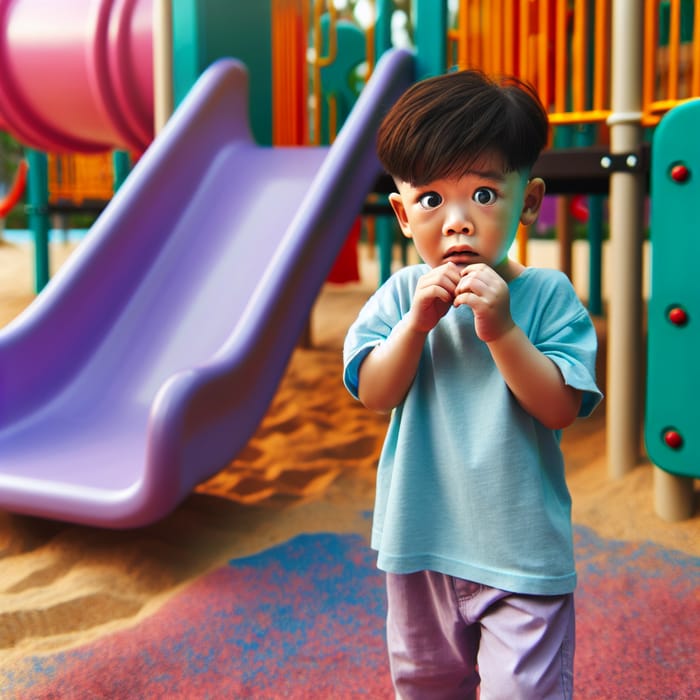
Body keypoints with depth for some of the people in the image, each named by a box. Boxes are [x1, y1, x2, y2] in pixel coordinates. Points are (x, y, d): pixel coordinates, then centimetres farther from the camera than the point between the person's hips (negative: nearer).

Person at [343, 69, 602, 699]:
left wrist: (501, 329, -28)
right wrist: (416, 323, -23)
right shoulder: (402, 295, -5)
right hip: (422, 544, 3)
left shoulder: (548, 295, -12)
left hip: (522, 552, -3)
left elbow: (561, 408, -18)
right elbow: (373, 393, -10)